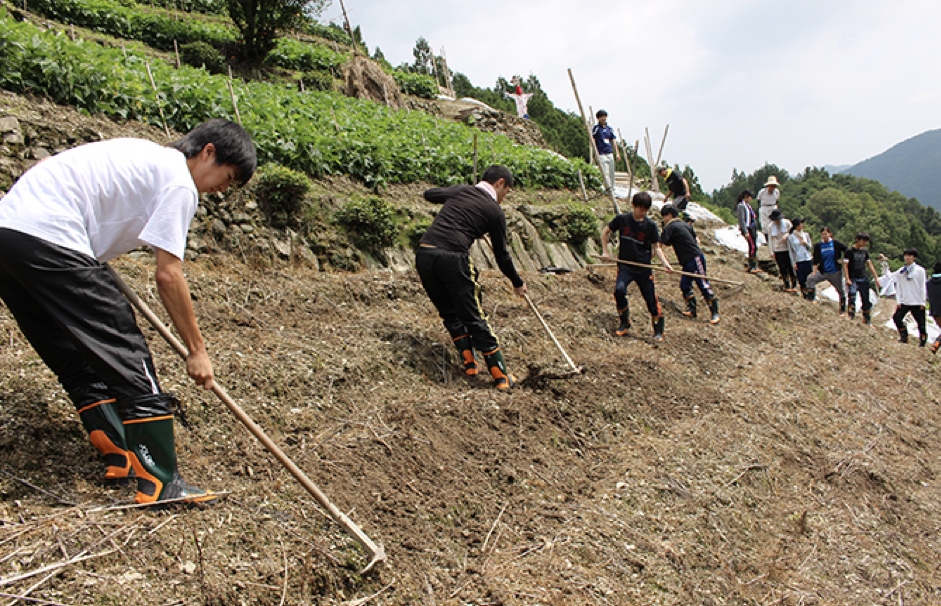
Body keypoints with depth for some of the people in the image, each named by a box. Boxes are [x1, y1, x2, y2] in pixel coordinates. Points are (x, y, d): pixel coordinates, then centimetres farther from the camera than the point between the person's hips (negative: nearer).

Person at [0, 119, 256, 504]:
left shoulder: (146, 156, 23)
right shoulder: (180, 183, -4)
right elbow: (168, 275, -8)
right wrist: (197, 350, -1)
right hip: (47, 240, -10)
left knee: (78, 360, 15)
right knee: (126, 357, -6)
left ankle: (121, 460, 21)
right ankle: (160, 484, -2)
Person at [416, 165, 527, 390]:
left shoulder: (460, 191, 19)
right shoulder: (494, 211, 7)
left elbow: (429, 194, 37)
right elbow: (501, 255, 13)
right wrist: (518, 283, 27)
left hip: (424, 254, 5)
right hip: (453, 258, -5)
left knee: (450, 313, 21)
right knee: (474, 317, 3)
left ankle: (469, 363, 22)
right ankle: (501, 377, 10)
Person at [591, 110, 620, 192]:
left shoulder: (610, 129, 15)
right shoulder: (595, 128, 0)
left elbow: (613, 142, 17)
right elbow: (592, 140, -3)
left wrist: (617, 153, 11)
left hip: (610, 154, 5)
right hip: (601, 154, -5)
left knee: (611, 174, 7)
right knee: (605, 173, -15)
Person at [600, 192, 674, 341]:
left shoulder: (651, 225, -5)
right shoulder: (622, 219, -5)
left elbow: (656, 247, -2)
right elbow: (605, 231, 9)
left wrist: (665, 263, -18)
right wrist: (605, 252, 2)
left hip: (644, 268, 1)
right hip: (625, 265, 0)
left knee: (651, 299, 1)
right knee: (619, 290, -24)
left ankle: (658, 331, 19)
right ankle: (625, 323, -3)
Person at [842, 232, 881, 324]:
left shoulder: (865, 251, 11)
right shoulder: (849, 251, -5)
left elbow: (870, 265, 16)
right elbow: (845, 265, -9)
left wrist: (876, 278, 11)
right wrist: (847, 279, -18)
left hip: (863, 279, 5)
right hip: (853, 279, -5)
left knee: (866, 301, 8)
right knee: (852, 294, -29)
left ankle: (867, 320, 20)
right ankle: (851, 316, -25)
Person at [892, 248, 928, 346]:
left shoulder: (920, 270, -1)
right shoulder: (900, 271, 8)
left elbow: (922, 286, -2)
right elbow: (898, 286, 9)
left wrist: (923, 302, -5)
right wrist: (898, 301, 1)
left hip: (917, 302, -3)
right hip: (904, 302, 3)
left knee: (920, 322, 2)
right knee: (897, 317, -11)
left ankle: (922, 340, 15)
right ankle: (904, 336, 5)